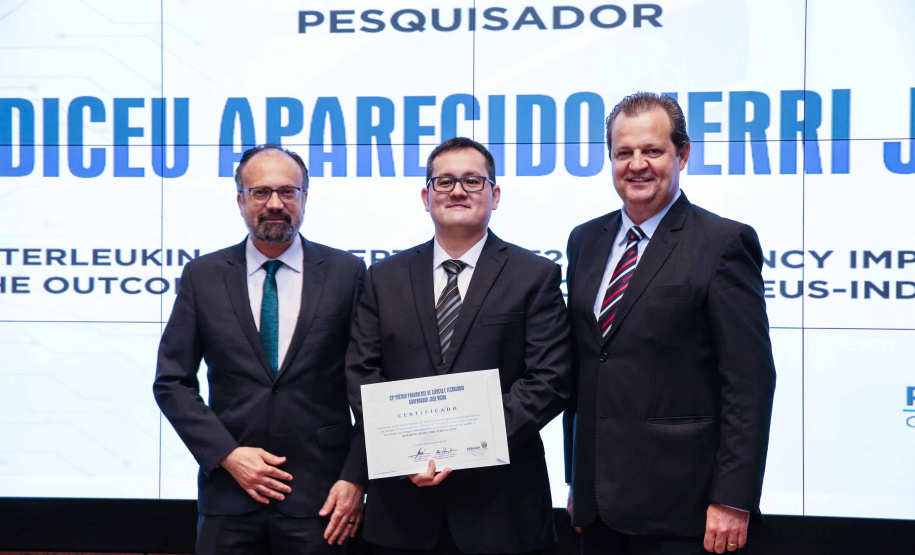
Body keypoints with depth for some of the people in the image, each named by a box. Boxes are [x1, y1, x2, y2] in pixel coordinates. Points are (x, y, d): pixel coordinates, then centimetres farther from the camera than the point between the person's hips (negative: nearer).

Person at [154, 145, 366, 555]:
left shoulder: (346, 272, 1)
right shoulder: (202, 276, 4)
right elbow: (171, 382, 4)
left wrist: (355, 478, -6)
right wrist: (227, 454, -7)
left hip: (320, 496, -1)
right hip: (230, 494, 1)